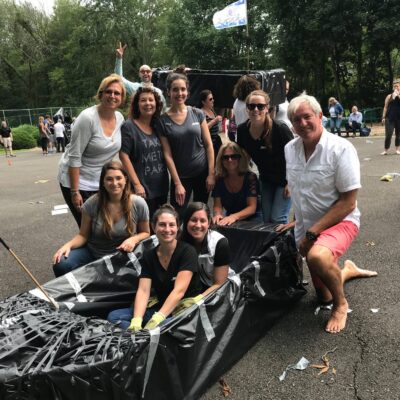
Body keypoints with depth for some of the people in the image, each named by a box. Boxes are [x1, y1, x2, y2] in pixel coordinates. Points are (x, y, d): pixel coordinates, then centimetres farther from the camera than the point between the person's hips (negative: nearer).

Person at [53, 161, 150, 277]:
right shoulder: (92, 203, -12)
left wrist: (133, 240, -19)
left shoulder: (138, 204, -12)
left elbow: (145, 233, 2)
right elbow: (83, 235, -4)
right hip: (91, 253, 0)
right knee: (60, 265, -24)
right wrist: (68, 245, -24)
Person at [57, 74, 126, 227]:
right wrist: (74, 192, -20)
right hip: (77, 181, -6)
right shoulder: (88, 118, -20)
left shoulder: (120, 118, 0)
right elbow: (74, 157, -19)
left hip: (102, 183, 6)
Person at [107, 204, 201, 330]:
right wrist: (136, 320, -23)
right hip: (161, 308, 6)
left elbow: (179, 291, -19)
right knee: (113, 316, -12)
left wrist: (157, 319, -31)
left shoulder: (187, 251, -9)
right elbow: (143, 291, -6)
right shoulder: (148, 256, 5)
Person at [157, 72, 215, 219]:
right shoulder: (162, 121, -4)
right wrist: (177, 183, -11)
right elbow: (167, 154, -7)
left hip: (202, 173, 2)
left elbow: (208, 145, 1)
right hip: (181, 176, -1)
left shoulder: (197, 114, 0)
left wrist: (211, 173, -5)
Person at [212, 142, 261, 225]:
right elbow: (217, 205, -3)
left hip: (251, 219, -3)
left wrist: (234, 217, -33)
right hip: (228, 220, 3)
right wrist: (217, 214, -27)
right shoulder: (219, 179, -3)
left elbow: (252, 207, -16)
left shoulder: (250, 177, -12)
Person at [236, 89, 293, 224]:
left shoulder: (280, 129, -25)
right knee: (266, 219, 12)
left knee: (277, 219, -7)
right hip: (265, 179, 5)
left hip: (284, 179, -5)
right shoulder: (242, 130, -11)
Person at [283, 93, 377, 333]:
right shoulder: (290, 149, -2)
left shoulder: (341, 149, -19)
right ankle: (347, 271, 48)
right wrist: (299, 223, 9)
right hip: (307, 228, 6)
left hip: (339, 222, -6)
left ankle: (341, 304, -10)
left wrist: (312, 232, -21)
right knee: (323, 295, 16)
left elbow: (348, 203, -19)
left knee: (317, 257, -39)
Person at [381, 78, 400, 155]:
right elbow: (385, 107, 4)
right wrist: (383, 117, -3)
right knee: (388, 134, -7)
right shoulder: (389, 96, 4)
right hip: (390, 118, -1)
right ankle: (385, 150, -3)